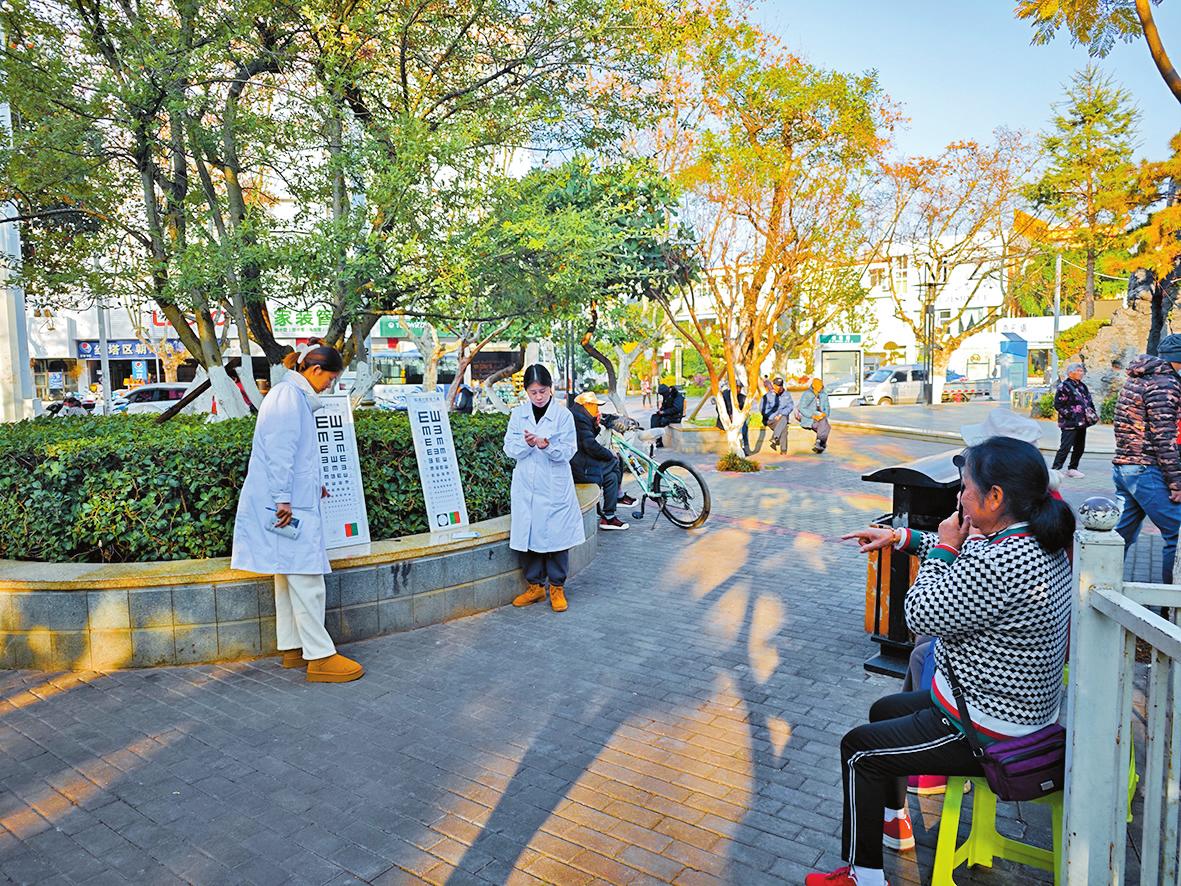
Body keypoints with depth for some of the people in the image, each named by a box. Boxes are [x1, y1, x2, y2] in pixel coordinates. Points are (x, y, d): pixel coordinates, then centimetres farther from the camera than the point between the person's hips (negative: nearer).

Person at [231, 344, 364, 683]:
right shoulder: (289, 395, -13)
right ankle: (320, 657, -3)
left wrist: (311, 485, 30)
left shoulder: (297, 397, 18)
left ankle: (292, 648, 21)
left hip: (292, 501, 11)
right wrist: (284, 498, -21)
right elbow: (279, 451, -19)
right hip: (288, 505, -11)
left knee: (289, 576, 14)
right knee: (306, 578, -8)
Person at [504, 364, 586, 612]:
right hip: (525, 485, 3)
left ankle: (557, 587, 16)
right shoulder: (518, 414, 3)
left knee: (557, 535, 1)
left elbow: (568, 451, -6)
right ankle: (535, 585, 22)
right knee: (527, 534, 7)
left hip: (555, 487, -2)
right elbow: (510, 449, 1)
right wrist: (527, 443, -19)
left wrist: (547, 445, -23)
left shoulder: (563, 415, -4)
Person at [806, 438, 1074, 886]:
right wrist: (901, 537, 18)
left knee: (858, 748, 1)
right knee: (884, 710, 26)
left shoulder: (1002, 564, -34)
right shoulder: (1041, 540, -2)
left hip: (987, 731, -10)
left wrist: (942, 548, -16)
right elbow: (969, 547, 17)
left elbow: (921, 615, -26)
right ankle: (895, 822, 44)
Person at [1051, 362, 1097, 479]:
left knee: (1080, 447, 13)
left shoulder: (1083, 386, 16)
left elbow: (1089, 402, 25)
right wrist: (1069, 415, -18)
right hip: (1069, 424, -8)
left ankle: (1072, 469, 24)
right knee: (1065, 447, -12)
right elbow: (1058, 404, -13)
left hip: (1082, 422, 8)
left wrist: (1093, 414, 13)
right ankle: (1055, 469, -9)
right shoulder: (1064, 386, -9)